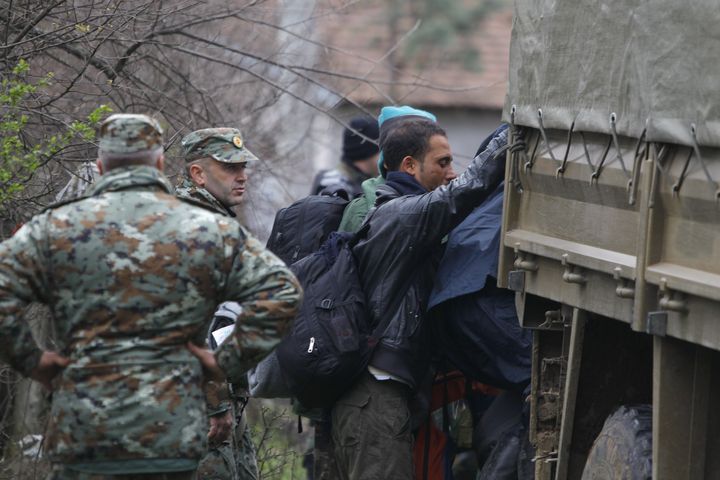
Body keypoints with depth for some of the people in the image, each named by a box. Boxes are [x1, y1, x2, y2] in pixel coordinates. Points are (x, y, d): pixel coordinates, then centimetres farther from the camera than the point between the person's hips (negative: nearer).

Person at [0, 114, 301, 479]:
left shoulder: (56, 228, 2)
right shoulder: (209, 231, 5)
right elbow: (279, 292, -2)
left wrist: (29, 360, 4)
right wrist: (227, 363, 2)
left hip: (81, 435, -1)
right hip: (173, 435, 1)